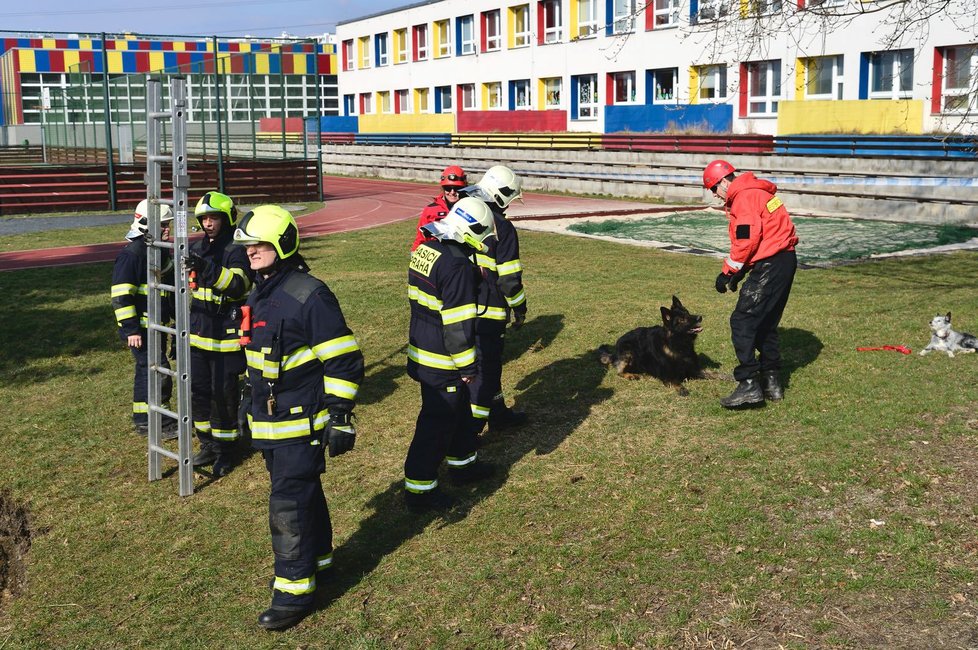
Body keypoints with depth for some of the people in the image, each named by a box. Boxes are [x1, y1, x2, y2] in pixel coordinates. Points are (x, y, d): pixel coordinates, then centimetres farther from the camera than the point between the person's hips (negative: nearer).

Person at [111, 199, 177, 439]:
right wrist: (131, 329, -21)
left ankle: (143, 421, 27)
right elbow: (120, 295, -20)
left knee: (146, 372, 16)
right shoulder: (131, 254, -18)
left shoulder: (161, 252, 11)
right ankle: (161, 424, 2)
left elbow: (170, 287, 23)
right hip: (140, 328, -9)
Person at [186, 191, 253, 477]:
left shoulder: (237, 249, -12)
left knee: (223, 394, -1)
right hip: (199, 332, 7)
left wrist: (208, 268, -38)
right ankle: (207, 444, 27)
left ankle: (224, 450, 12)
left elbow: (238, 285, -29)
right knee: (199, 390, 13)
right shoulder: (197, 247, 11)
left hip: (226, 336, -7)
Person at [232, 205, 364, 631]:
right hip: (269, 421, 8)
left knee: (289, 506, -5)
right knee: (304, 494, 21)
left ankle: (295, 591, 7)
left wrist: (340, 418, -18)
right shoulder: (259, 293, 10)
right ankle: (317, 559, 37)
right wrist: (253, 404, 26)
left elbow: (344, 360, -17)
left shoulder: (309, 295, -18)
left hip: (300, 422, -8)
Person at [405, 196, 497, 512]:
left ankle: (462, 462, 41)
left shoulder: (424, 250, 4)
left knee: (459, 409, 25)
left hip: (420, 351, 9)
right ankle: (419, 489, 10)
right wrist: (467, 366, -14)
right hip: (442, 362, -9)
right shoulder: (458, 265, -24)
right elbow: (458, 324, -23)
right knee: (437, 423, 2)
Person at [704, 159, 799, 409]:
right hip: (785, 260, 11)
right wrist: (737, 271, 11)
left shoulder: (744, 197, -12)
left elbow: (747, 239, -19)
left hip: (770, 265, -11)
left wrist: (729, 272, -9)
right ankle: (771, 383, 22)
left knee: (742, 321, -8)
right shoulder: (756, 192, 20)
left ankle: (749, 385, -10)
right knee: (766, 324, 17)